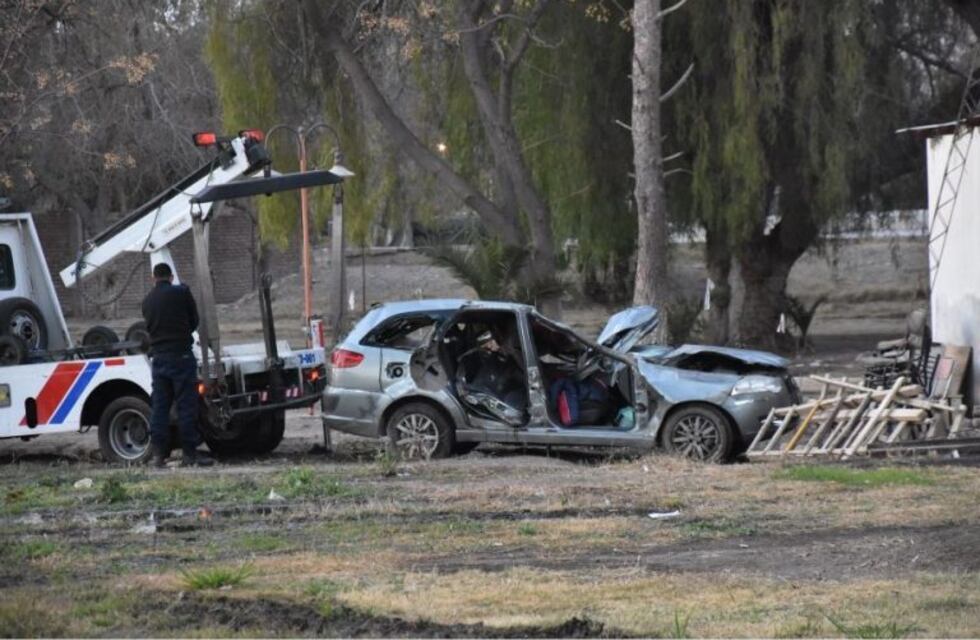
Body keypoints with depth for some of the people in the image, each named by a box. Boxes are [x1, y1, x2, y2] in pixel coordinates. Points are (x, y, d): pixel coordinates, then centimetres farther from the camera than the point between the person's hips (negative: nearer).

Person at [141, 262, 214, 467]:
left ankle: (158, 453, 5)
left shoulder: (147, 300, 11)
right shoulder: (181, 292, -4)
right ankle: (190, 453, -4)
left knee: (159, 406, 7)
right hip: (180, 355, -5)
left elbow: (150, 327, 15)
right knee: (187, 405, -3)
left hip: (158, 357, 5)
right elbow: (194, 320, 5)